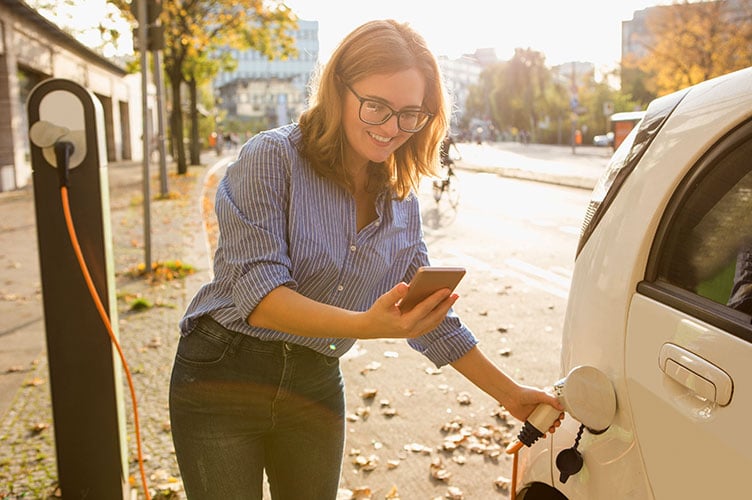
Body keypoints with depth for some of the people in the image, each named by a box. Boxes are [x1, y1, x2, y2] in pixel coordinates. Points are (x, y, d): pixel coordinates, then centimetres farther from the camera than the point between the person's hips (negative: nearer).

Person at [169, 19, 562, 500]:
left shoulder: (402, 202, 4)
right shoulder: (273, 157, -13)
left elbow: (433, 321, 11)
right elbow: (259, 298, -22)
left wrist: (510, 394, 9)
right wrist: (366, 325, -36)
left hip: (317, 388, 5)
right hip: (223, 374, -4)